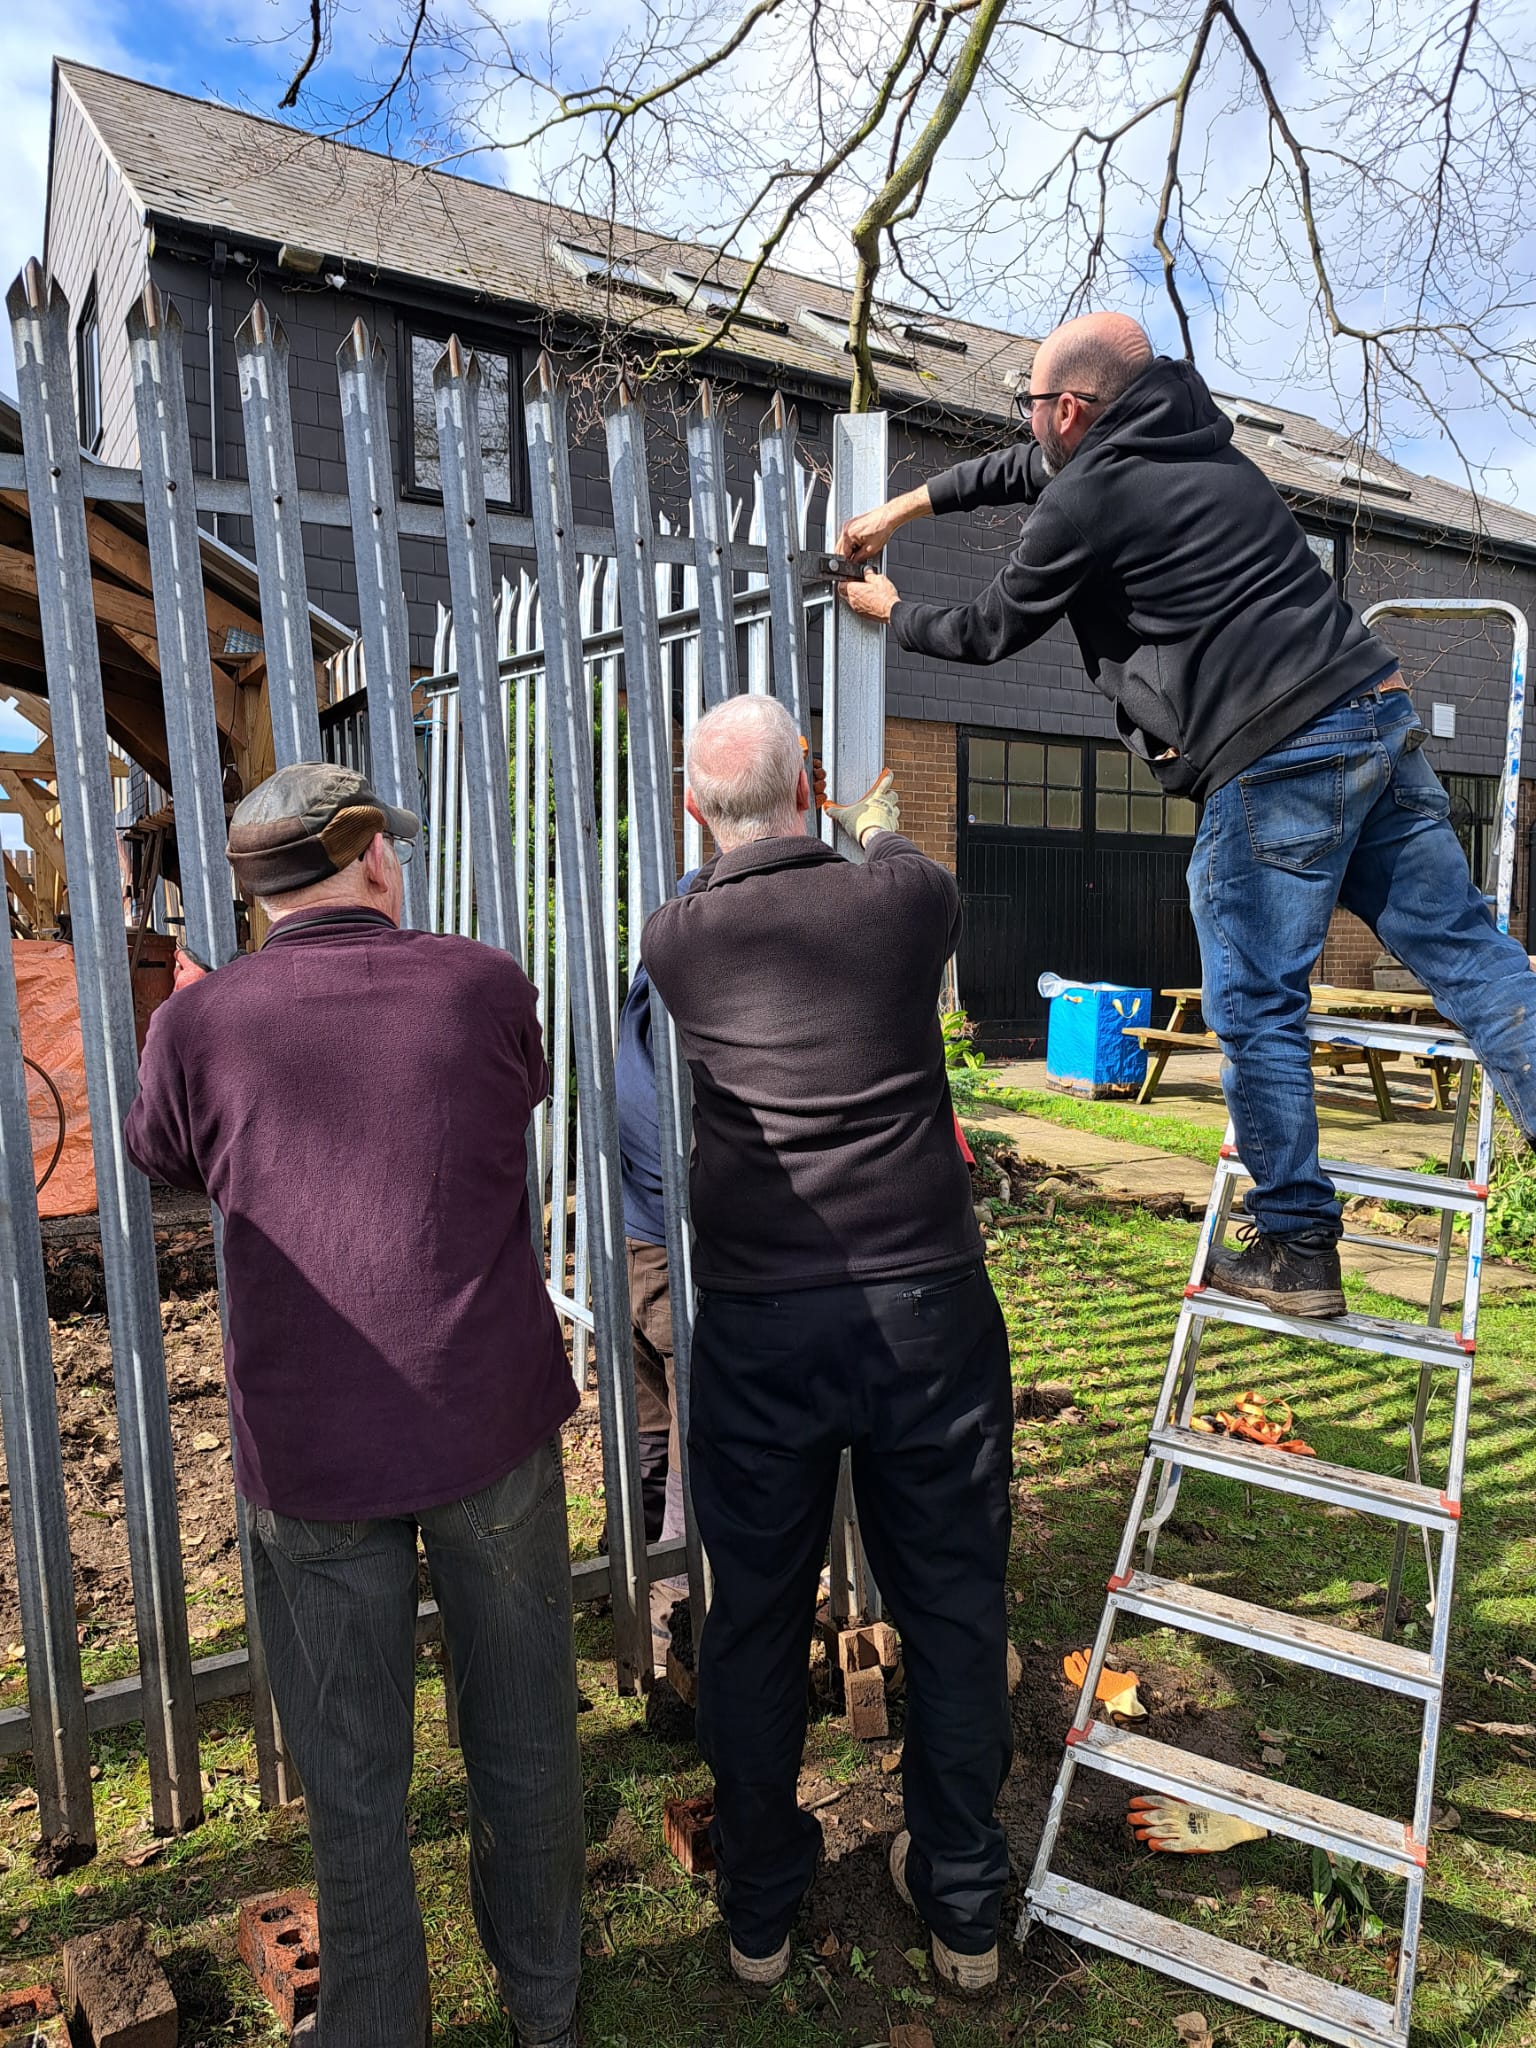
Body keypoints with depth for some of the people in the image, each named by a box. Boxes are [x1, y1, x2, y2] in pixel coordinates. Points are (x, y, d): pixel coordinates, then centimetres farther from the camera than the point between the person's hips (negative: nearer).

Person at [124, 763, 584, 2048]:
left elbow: (164, 1167, 13)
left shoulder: (200, 1024, -7)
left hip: (313, 1452, 0)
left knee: (353, 1782, 19)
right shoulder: (481, 983, -6)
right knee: (523, 1737, 21)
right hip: (492, 1421, 1)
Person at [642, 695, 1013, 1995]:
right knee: (951, 1607, 17)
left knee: (756, 1615, 17)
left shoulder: (675, 940, -3)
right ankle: (964, 1911, 36)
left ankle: (759, 1912, 38)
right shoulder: (906, 898, -5)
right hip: (925, 1309, 0)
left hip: (757, 1327, 1)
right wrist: (880, 830, 41)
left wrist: (733, 850, 41)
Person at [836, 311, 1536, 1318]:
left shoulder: (1085, 501, -3)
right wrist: (908, 505, 40)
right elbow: (1029, 468, 37)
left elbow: (989, 633, 12)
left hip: (1277, 760, -8)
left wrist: (892, 611, 30)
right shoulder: (1198, 439, 23)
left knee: (1256, 1006, 0)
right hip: (1381, 710, 9)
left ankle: (1296, 1245, 8)